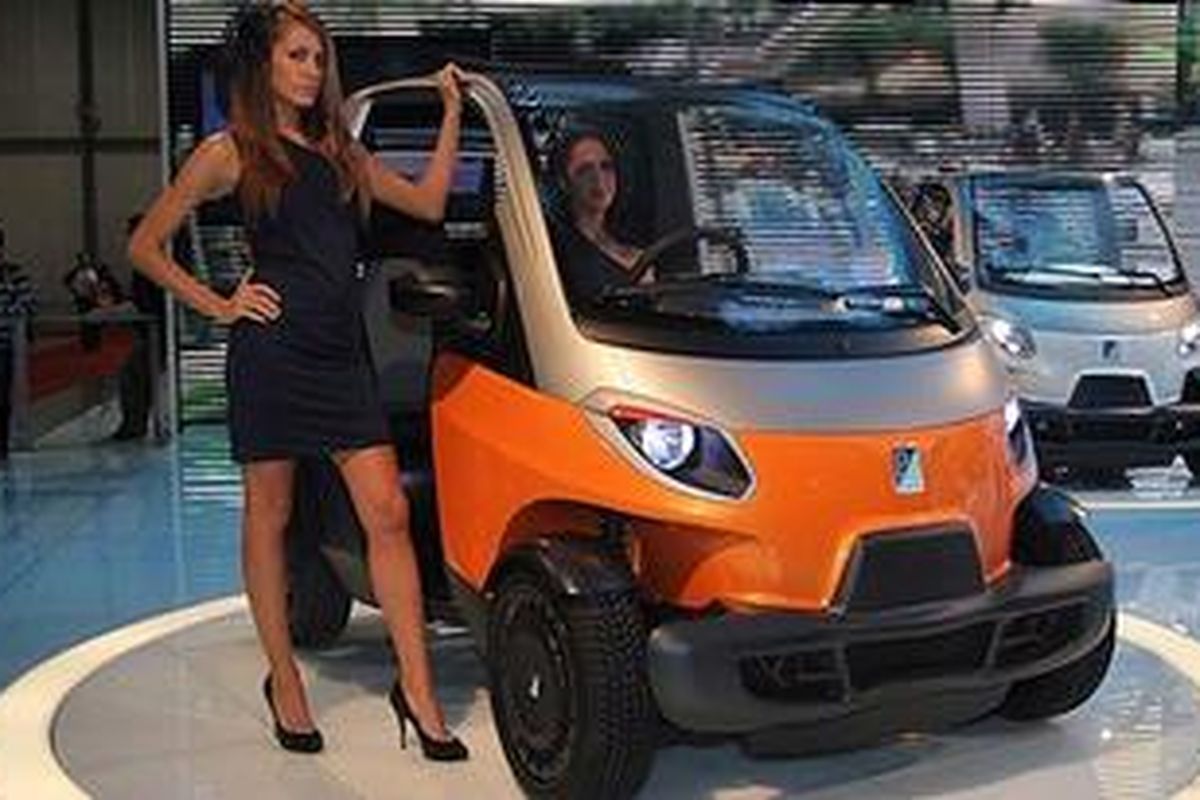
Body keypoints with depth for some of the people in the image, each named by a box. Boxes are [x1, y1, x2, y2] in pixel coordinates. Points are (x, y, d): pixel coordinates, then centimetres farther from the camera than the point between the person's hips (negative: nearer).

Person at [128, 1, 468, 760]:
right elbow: (145, 247, 5)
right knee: (268, 518, 6)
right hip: (272, 352, -4)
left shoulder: (339, 149, 17)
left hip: (344, 354, 5)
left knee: (389, 514, -4)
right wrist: (217, 305, -2)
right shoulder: (229, 152, 2)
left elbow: (428, 203, 18)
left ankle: (417, 690, 0)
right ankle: (283, 681, 21)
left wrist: (452, 113, 16)